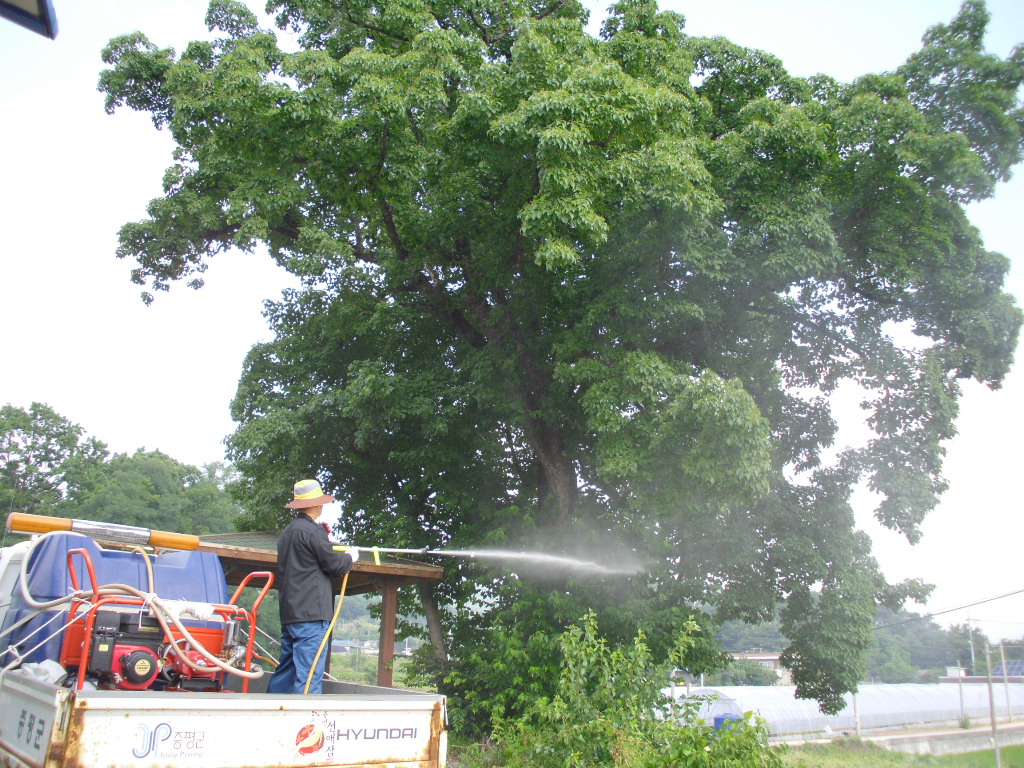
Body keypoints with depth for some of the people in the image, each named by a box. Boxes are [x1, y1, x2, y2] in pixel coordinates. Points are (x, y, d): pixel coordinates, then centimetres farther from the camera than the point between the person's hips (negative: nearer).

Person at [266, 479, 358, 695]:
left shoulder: (287, 532, 16)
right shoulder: (312, 531, -13)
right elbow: (335, 565, -10)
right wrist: (350, 557, 9)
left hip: (289, 612, 9)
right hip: (311, 614, -9)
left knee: (285, 670, 16)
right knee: (309, 676, -9)